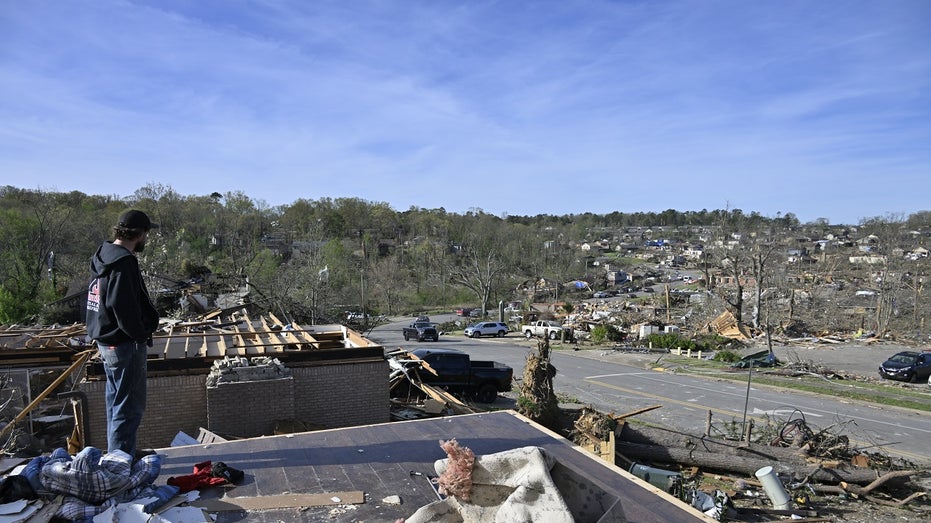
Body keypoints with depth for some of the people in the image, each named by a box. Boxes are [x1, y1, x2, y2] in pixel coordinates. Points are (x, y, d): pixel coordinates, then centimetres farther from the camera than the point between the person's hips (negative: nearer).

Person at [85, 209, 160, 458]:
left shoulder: (103, 255, 10)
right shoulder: (123, 262, -21)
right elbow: (124, 308, -28)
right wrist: (141, 335, -14)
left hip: (106, 341, 11)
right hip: (125, 344, -10)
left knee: (117, 401, 21)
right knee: (129, 406, 0)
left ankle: (116, 455, 34)